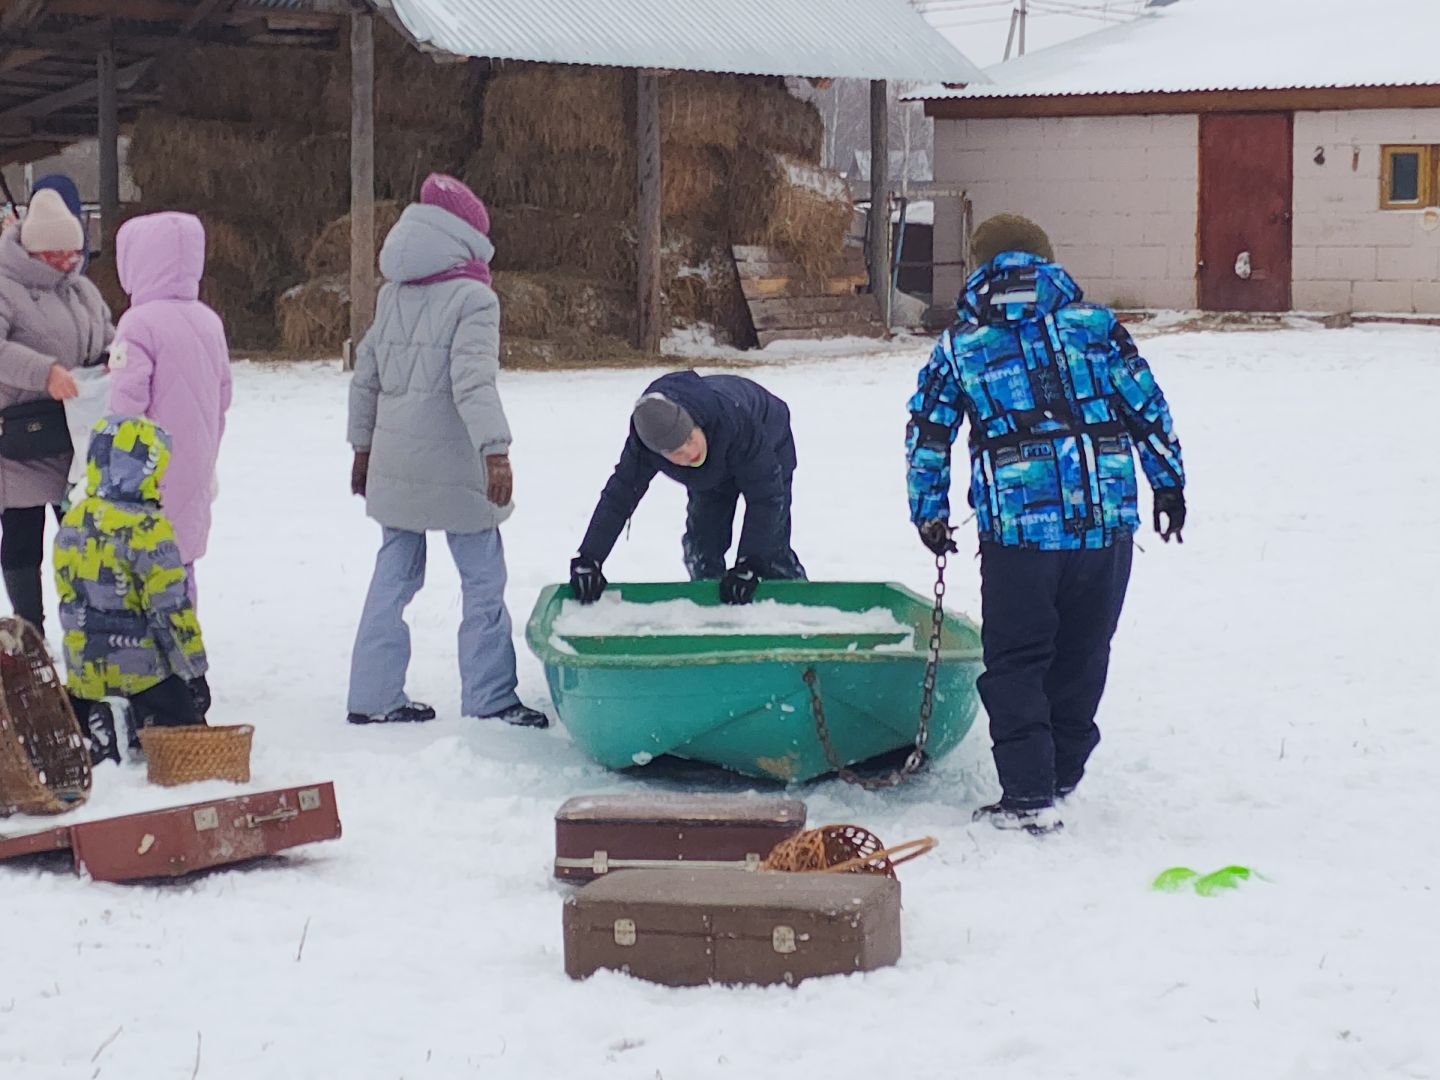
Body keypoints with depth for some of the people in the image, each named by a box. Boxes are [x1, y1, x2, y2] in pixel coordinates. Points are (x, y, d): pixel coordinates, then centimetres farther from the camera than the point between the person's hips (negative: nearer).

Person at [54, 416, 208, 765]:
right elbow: (170, 610, -15)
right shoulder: (146, 528, -16)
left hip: (84, 670, 6)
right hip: (140, 669, -6)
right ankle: (140, 727, -20)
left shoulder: (71, 523, 7)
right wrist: (195, 671, -6)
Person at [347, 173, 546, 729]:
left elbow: (365, 375, 15)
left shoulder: (393, 294, 10)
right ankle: (489, 697, 3)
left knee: (394, 574, 13)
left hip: (392, 461, 7)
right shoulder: (473, 298, -10)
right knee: (482, 579, 2)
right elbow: (473, 381, -21)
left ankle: (375, 695, 13)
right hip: (451, 463, -7)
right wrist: (495, 450, -26)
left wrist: (363, 444, 24)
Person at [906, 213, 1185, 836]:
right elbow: (1147, 406, 9)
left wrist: (930, 514, 22)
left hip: (1016, 525, -2)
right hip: (1107, 521, 2)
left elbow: (927, 436, 10)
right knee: (1082, 655, 18)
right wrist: (1168, 483, 19)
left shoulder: (959, 346, 7)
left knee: (1016, 662, 6)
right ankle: (1063, 775, 29)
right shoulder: (1094, 324, 8)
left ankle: (1029, 796, -1)